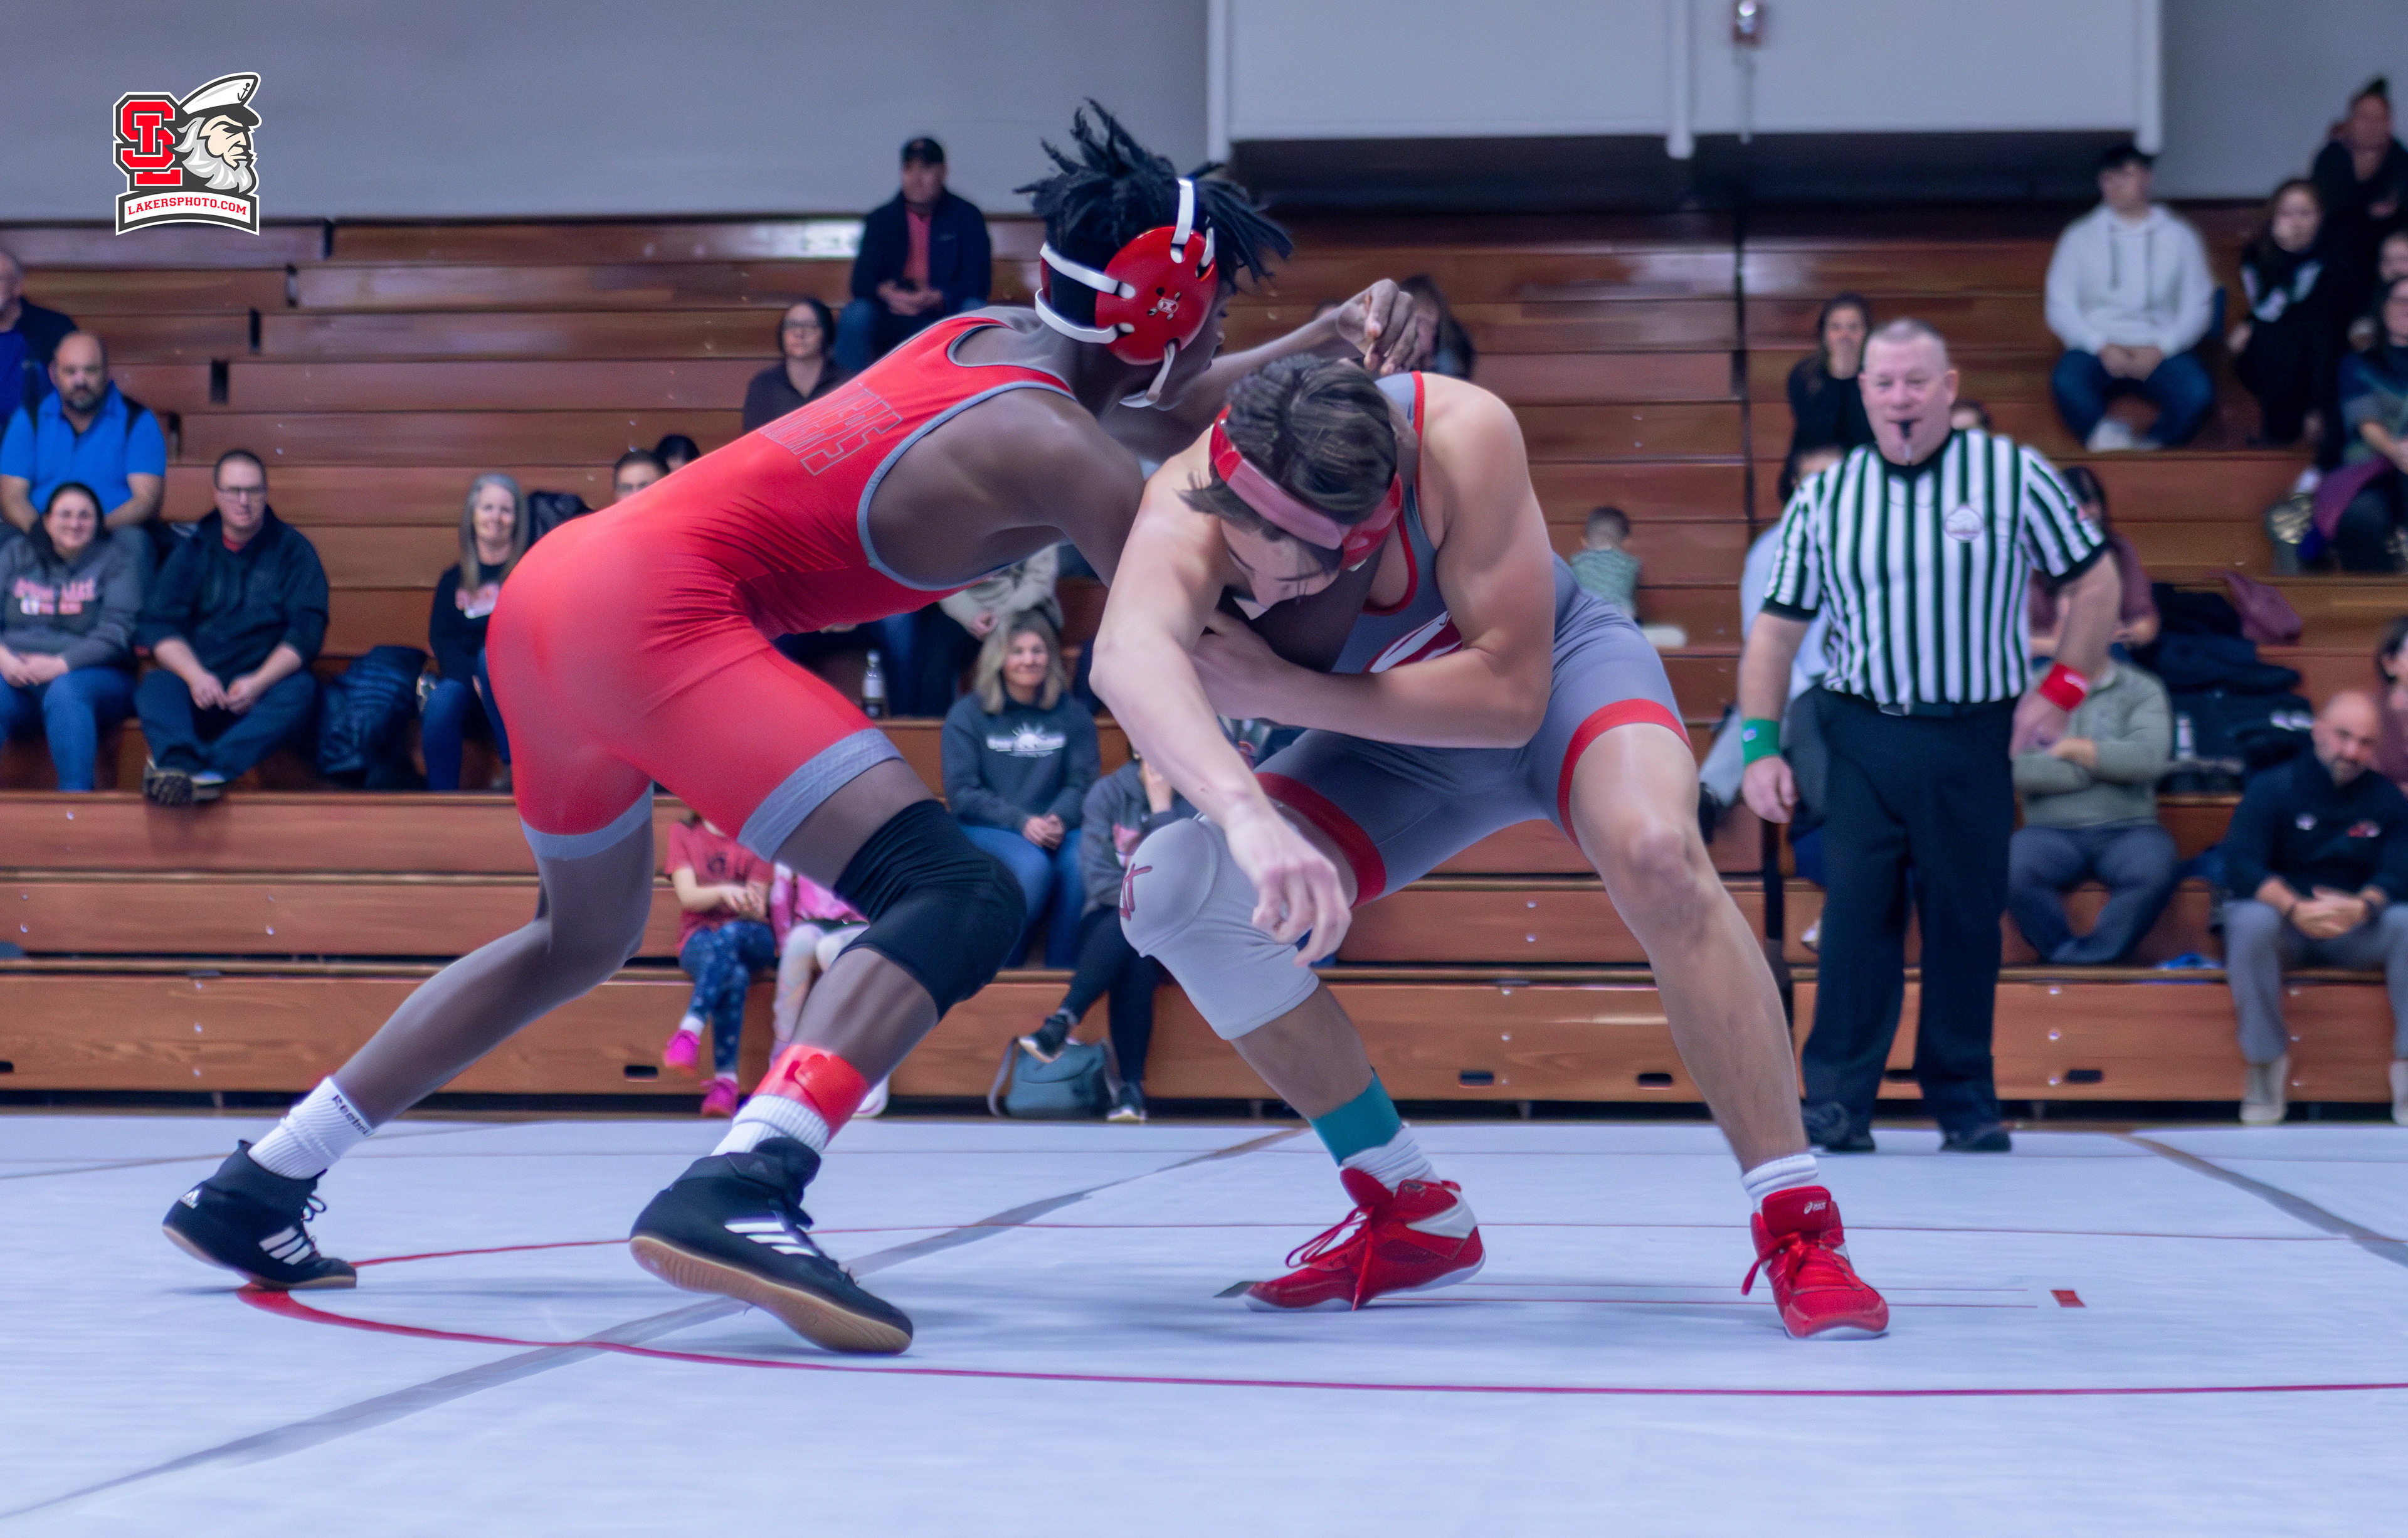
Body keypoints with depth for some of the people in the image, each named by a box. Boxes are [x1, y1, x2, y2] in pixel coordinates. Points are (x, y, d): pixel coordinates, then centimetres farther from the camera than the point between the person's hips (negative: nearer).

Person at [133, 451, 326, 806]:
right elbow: (158, 626, 4)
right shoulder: (192, 550, 15)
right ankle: (181, 762, -61)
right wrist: (195, 676, -17)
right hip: (196, 681, 1)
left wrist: (259, 682, -17)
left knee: (301, 690, -34)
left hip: (266, 683, -1)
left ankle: (213, 767, -54)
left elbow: (307, 630, 1)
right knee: (156, 685, -31)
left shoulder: (293, 550, 12)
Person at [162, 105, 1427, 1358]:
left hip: (554, 582, 10)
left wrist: (1321, 348, 17)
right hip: (655, 608, -10)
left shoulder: (980, 337, 17)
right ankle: (738, 1197, -38)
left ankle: (258, 1187, 33)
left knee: (583, 938, 30)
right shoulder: (1052, 449, -7)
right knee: (957, 899, -17)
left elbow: (1165, 413, 31)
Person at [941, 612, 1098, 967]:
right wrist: (1022, 822, -15)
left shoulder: (1072, 715, 12)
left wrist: (1058, 819, -18)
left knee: (1082, 863, -32)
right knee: (1033, 865, -34)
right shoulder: (967, 714, 5)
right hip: (987, 830, -2)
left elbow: (1082, 784, 5)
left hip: (1055, 828, 2)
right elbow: (962, 794, -2)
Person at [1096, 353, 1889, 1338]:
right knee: (1174, 890, -18)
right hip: (1397, 740, 3)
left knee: (1654, 854, -35)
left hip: (1560, 671, -3)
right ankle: (1412, 1217, -2)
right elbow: (1129, 653, -56)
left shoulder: (1460, 435, -37)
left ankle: (1797, 1228, -22)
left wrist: (1278, 689, -39)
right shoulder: (1191, 501, -34)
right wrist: (1245, 812, -73)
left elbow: (1509, 693, -33)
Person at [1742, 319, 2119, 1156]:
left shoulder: (2015, 474, 0)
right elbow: (1776, 626, 5)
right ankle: (1837, 1101, 0)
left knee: (1968, 922, 4)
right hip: (1863, 735, 0)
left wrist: (2063, 686, -1)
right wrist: (1760, 744, -3)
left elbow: (2094, 580, 8)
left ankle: (1966, 1102, 16)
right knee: (1855, 913, -6)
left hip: (1977, 739, 0)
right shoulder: (1824, 496, 3)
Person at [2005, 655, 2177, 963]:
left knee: (2154, 871, -34)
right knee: (2013, 871, -33)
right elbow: (2015, 768, -4)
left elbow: (2150, 757, -8)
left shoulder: (2142, 689, 11)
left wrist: (2073, 749, -3)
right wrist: (2101, 766, -3)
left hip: (2126, 830, 0)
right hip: (2051, 831, 0)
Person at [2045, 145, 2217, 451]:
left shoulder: (2179, 237, 12)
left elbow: (2196, 308, 7)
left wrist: (2160, 349, -11)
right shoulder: (2080, 237, 11)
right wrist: (2101, 347, -12)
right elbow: (2060, 307, 4)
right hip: (2097, 348, -1)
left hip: (2159, 350, 1)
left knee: (2197, 393, -32)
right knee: (2066, 382, -37)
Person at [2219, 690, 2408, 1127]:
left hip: (2356, 933, 3)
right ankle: (2266, 1066, -26)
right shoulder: (2274, 788, -3)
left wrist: (2362, 907, -32)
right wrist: (2296, 908, -34)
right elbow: (2240, 867, -16)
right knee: (2250, 920, -37)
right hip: (2284, 932, -2)